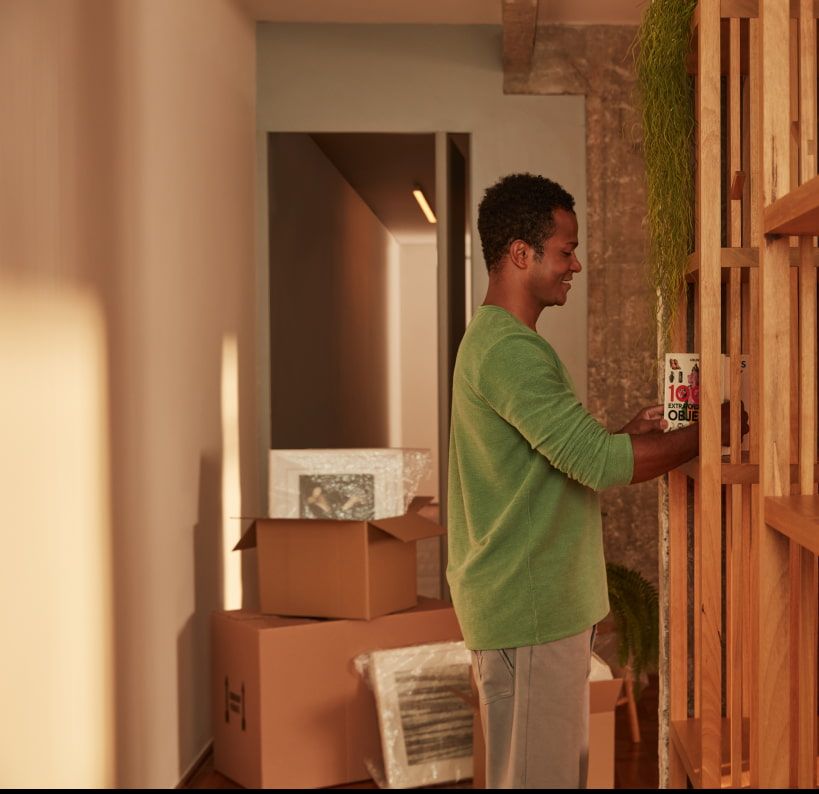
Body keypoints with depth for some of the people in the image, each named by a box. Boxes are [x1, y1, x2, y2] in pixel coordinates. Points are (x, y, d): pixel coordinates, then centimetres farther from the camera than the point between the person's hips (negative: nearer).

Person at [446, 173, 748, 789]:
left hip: (547, 606, 10)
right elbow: (600, 462, -24)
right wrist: (711, 431, -14)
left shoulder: (493, 340, 16)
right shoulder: (509, 350, -19)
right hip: (529, 619, -10)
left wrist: (624, 435, 9)